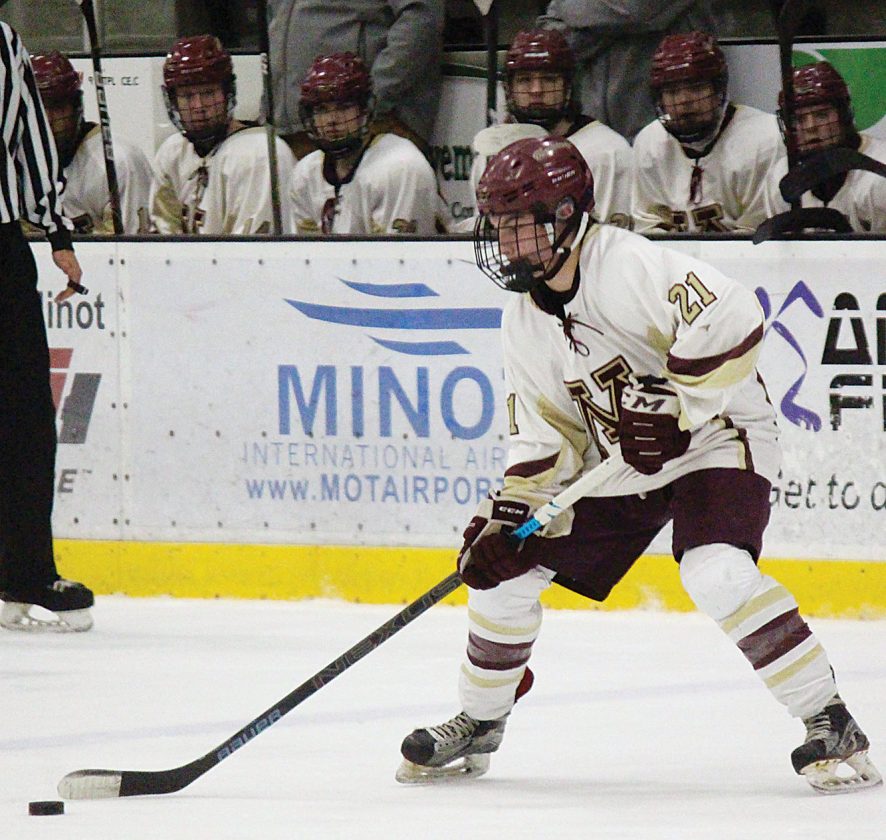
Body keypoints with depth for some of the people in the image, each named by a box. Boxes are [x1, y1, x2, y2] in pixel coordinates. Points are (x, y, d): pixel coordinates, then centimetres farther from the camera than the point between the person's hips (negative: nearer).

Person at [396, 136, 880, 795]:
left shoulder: (627, 266, -23)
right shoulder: (525, 321, 4)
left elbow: (731, 320, -33)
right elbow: (544, 436, 7)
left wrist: (676, 408, -29)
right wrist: (509, 512, -7)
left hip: (716, 438, -8)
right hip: (619, 465, 8)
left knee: (717, 574, -32)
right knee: (504, 569, 4)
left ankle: (829, 724, -23)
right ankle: (479, 724, 26)